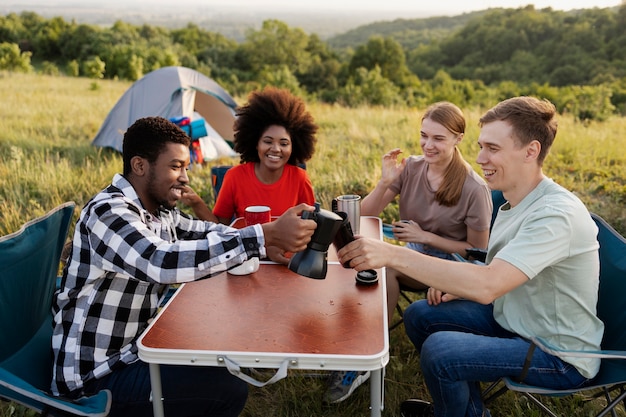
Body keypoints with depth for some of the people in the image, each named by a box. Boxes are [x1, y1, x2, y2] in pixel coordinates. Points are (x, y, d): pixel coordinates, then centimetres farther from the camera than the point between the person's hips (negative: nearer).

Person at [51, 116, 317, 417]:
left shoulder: (158, 209, 1)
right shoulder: (107, 212, -24)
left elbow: (204, 232, 17)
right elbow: (164, 262, -42)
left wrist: (272, 241, -1)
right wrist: (267, 235, -42)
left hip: (133, 346, 9)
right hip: (94, 370, -8)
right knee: (229, 390, -13)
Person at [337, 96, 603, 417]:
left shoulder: (556, 215, -29)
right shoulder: (514, 201, 1)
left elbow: (487, 285, -40)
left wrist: (392, 254, -42)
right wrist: (456, 287, -8)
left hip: (562, 356, -9)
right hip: (512, 319, 9)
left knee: (439, 350, -25)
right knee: (419, 315, 3)